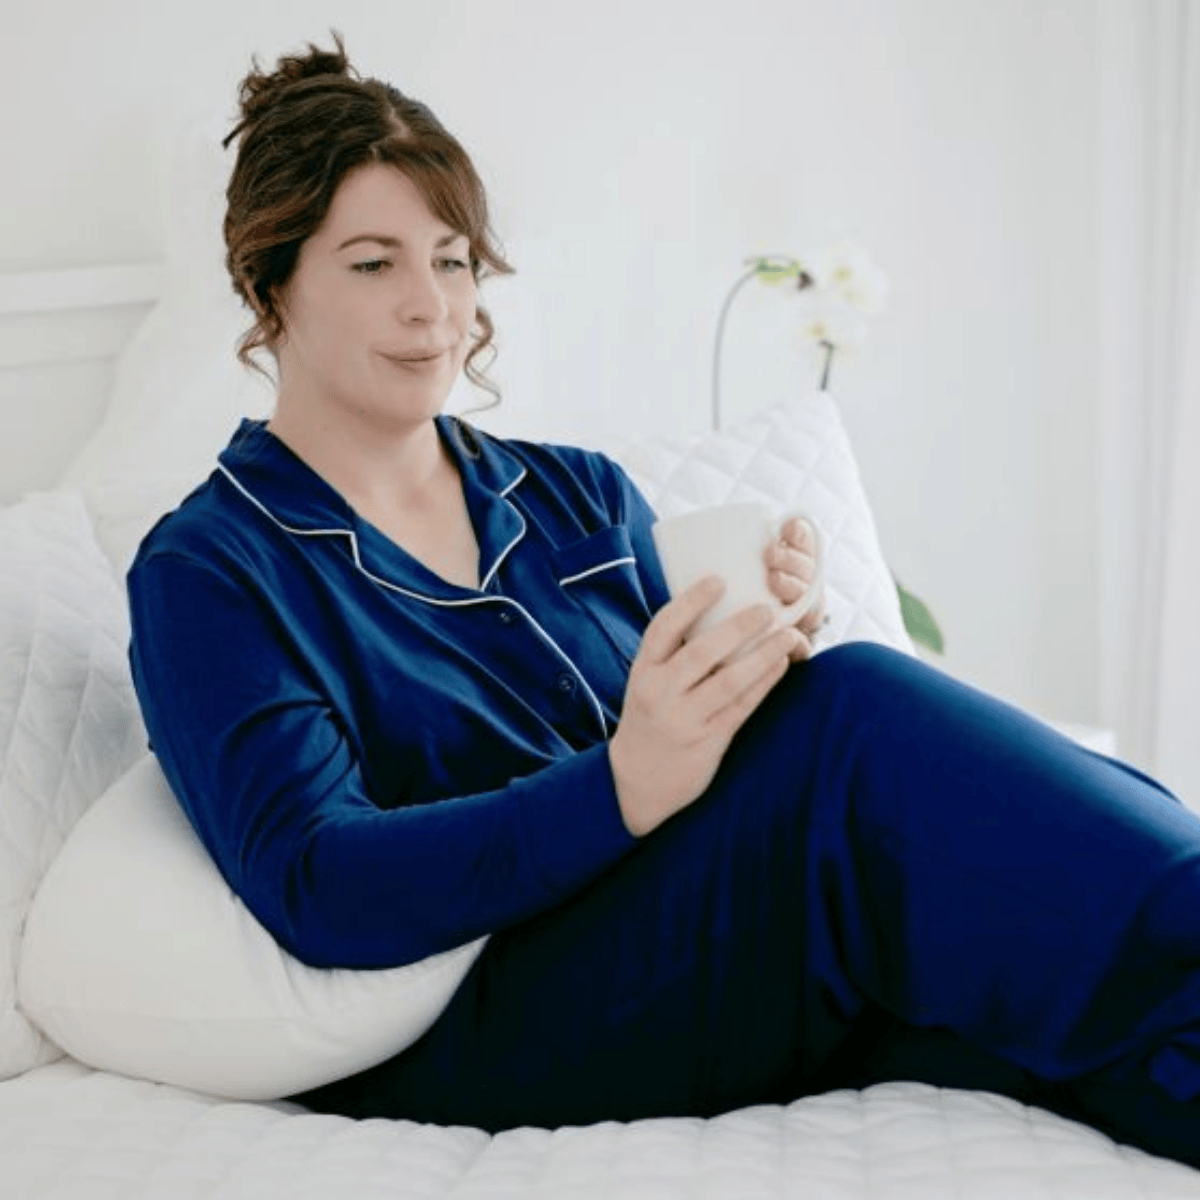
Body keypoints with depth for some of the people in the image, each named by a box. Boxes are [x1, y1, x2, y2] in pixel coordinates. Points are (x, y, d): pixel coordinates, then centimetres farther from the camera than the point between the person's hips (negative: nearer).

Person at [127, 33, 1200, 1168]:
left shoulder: (579, 496, 19)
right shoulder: (204, 576, 1)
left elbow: (702, 742, 13)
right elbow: (319, 890, -14)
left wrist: (757, 652, -11)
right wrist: (622, 788, -29)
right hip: (471, 1041, -5)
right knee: (864, 720, -28)